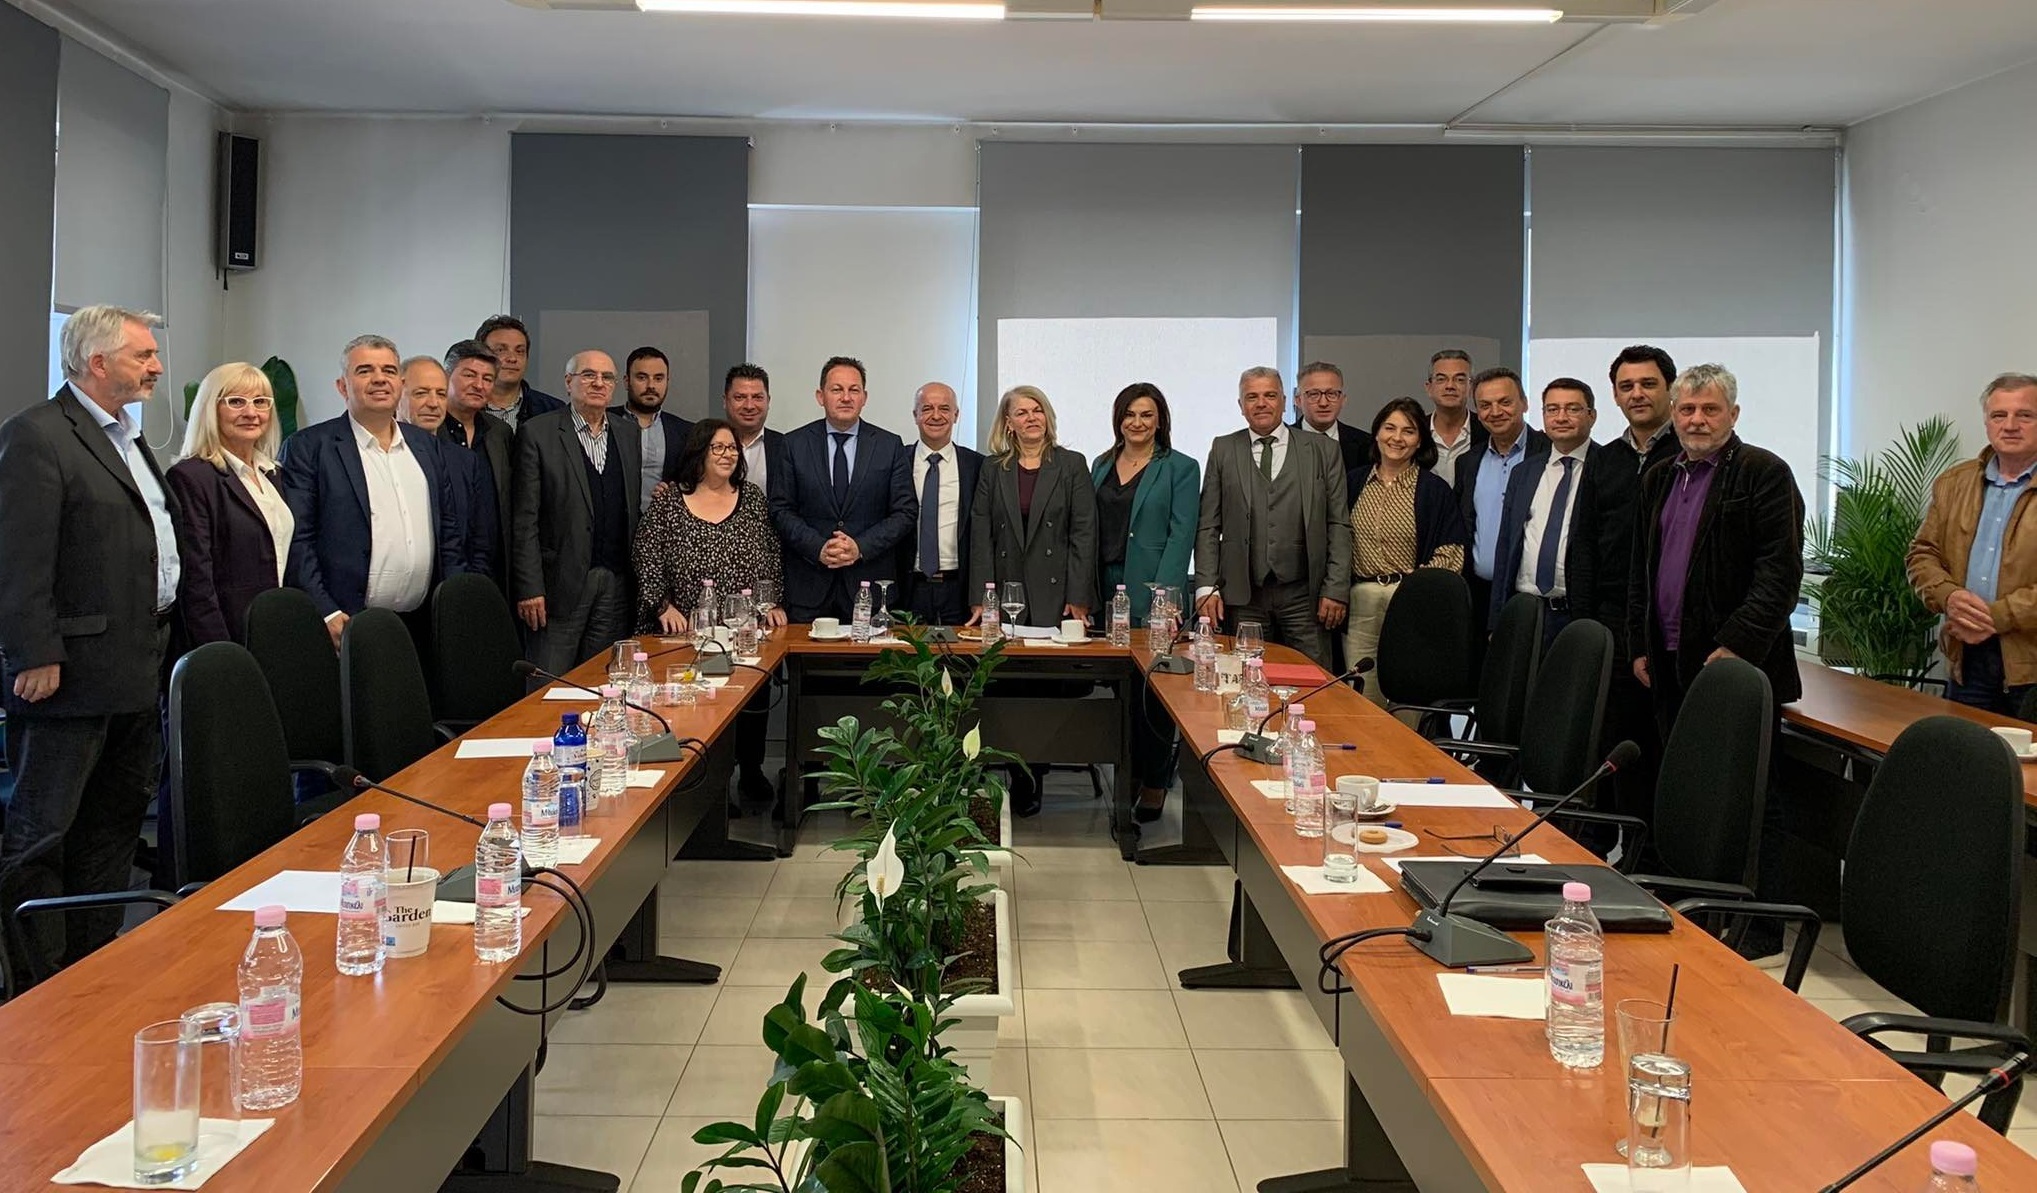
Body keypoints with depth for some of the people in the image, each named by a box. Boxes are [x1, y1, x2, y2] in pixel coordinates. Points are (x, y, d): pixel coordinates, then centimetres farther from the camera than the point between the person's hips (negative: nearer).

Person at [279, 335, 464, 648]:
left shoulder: (426, 446, 17)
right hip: (347, 628, -4)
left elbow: (449, 536, 18)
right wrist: (326, 615, -15)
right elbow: (296, 541, -6)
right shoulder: (307, 448, 0)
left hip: (424, 627, 5)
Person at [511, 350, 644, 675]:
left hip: (616, 583, 4)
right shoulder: (538, 433, -2)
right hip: (560, 583, -4)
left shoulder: (630, 432, 13)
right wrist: (529, 587, -11)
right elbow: (524, 519, -6)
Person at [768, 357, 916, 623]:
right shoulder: (793, 444, 6)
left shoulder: (890, 446, 5)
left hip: (871, 581, 0)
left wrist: (861, 547, -10)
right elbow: (781, 510, 3)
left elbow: (906, 512, 2)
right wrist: (818, 548, -11)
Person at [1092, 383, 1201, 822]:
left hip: (1152, 595, -5)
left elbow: (1181, 535, -8)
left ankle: (1154, 783, 7)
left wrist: (1162, 596, -18)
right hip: (1107, 592, 5)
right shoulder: (1102, 466, 15)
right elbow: (1091, 532, 15)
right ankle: (1127, 774, 18)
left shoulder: (1180, 468, 0)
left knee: (1152, 691, -2)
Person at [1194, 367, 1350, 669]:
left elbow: (1339, 525, 5)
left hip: (1304, 595, 0)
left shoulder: (1323, 450, 7)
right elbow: (1208, 526, 6)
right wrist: (1206, 587, -3)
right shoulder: (1223, 450, 9)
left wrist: (1336, 589, -3)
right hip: (1243, 597, 0)